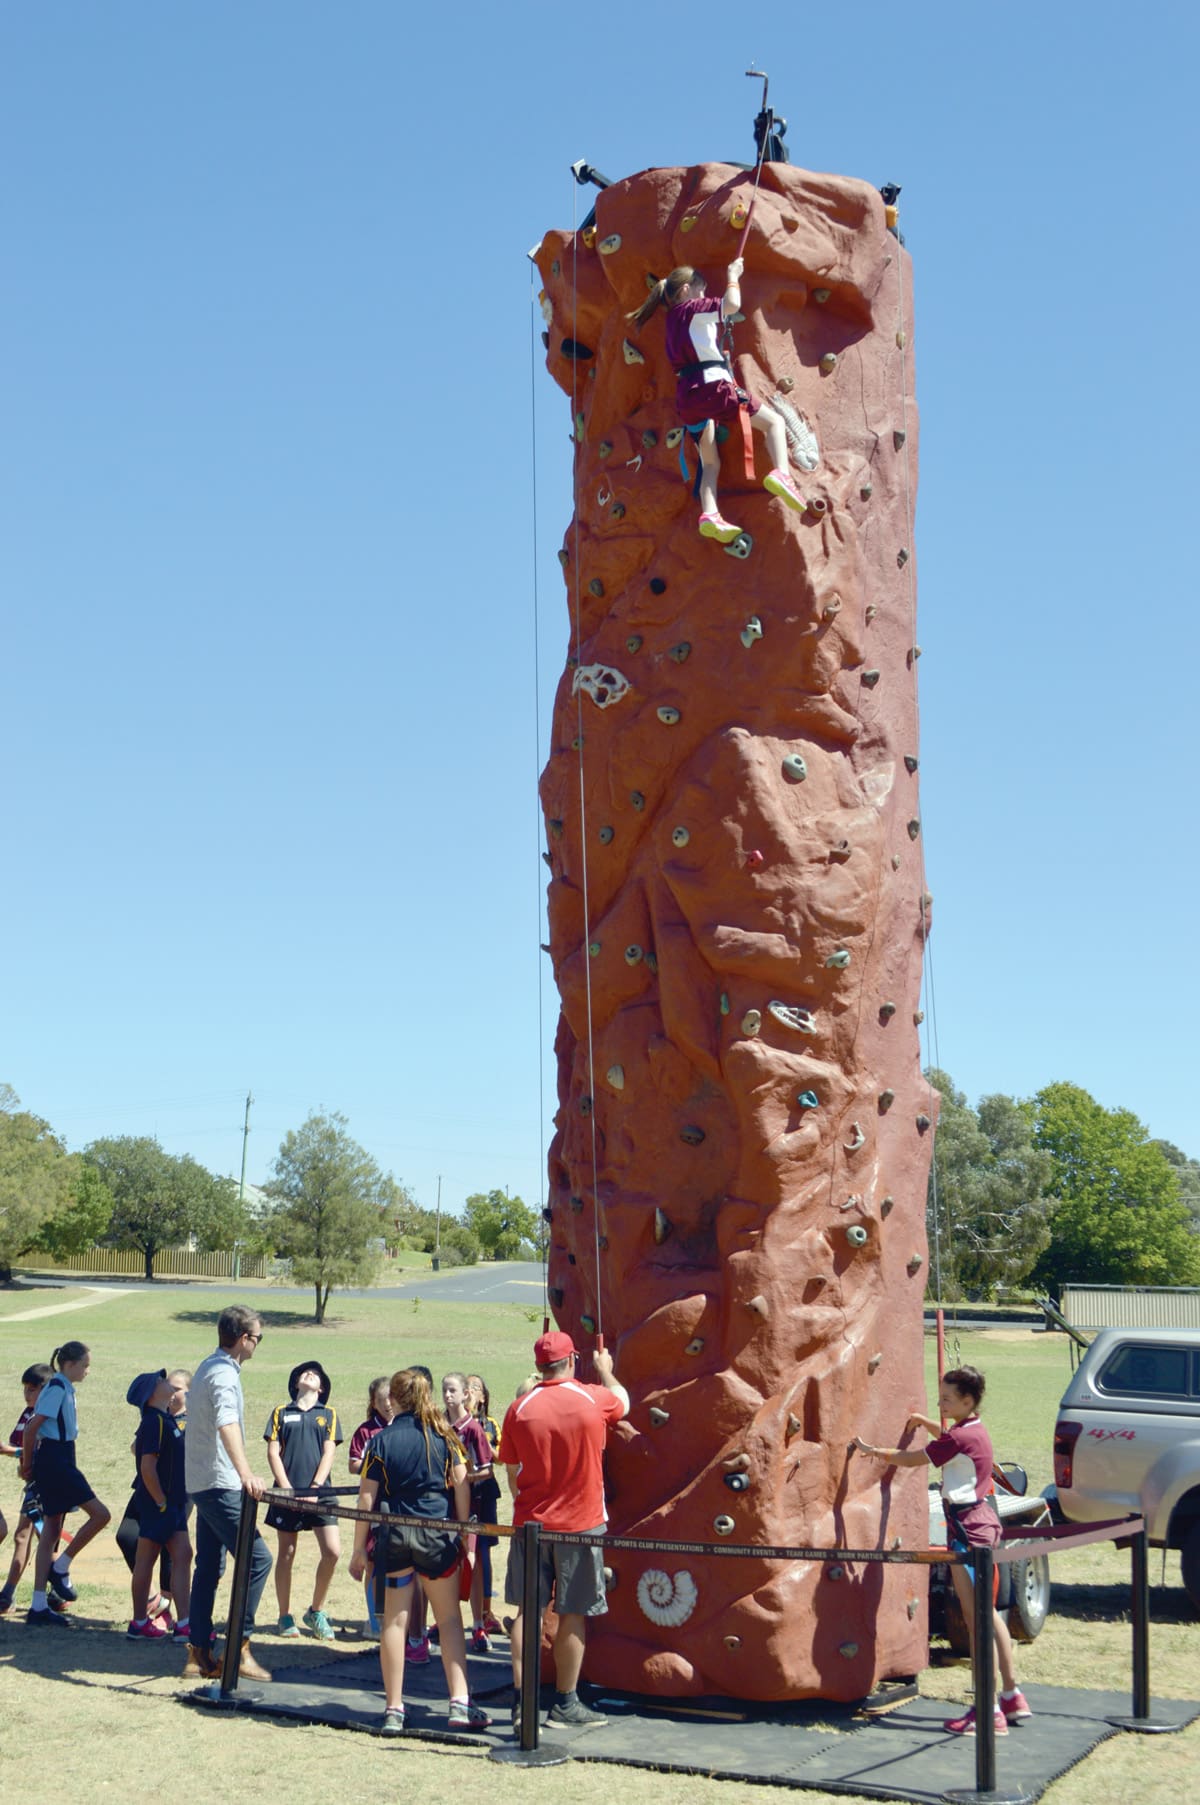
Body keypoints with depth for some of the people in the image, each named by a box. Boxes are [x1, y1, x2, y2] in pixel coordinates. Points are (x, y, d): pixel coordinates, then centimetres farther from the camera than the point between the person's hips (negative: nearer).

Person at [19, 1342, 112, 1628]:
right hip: (55, 1461, -10)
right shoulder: (57, 1389, -13)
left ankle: (38, 1608, 10)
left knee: (51, 1532, 9)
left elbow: (33, 1429, 19)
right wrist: (28, 1463, -5)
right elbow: (31, 1429, -17)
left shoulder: (63, 1388, 15)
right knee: (100, 1514, -9)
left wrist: (29, 1464, 14)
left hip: (56, 1461, 10)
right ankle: (60, 1568, 2)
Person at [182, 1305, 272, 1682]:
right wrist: (245, 1473, -50)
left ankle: (199, 1655, 13)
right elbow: (227, 1424, -36)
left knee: (209, 1567, 11)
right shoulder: (224, 1374, -17)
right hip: (219, 1484, -10)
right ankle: (239, 1648, -9)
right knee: (257, 1558, -11)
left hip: (203, 1483, 10)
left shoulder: (209, 1367, 15)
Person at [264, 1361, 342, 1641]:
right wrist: (287, 1489, -8)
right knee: (286, 1554, 5)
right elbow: (273, 1452, 4)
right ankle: (285, 1616, 18)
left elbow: (329, 1453, 3)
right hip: (287, 1492, 0)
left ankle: (316, 1612, 7)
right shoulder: (281, 1413, 10)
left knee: (333, 1551, -10)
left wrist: (315, 1487, -9)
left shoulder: (328, 1414, 11)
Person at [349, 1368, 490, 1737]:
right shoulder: (444, 1437, 1)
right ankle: (459, 1704, 3)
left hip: (393, 1535, 0)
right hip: (436, 1533, 0)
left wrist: (359, 1548, 3)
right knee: (449, 1619, 9)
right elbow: (462, 1486, 1)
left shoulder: (380, 1441, -2)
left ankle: (393, 1710, 9)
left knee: (395, 1620, 7)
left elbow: (366, 1499, -3)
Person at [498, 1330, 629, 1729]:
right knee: (573, 1614, 6)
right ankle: (565, 1702, 13)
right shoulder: (594, 1400, -6)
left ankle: (522, 1698, 9)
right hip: (580, 1523, -2)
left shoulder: (519, 1408, -3)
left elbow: (512, 1472, 5)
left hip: (530, 1523, 2)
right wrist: (605, 1369, 37)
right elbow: (623, 1402, 19)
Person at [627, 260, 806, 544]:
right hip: (712, 385, -7)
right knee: (774, 421, 1)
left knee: (710, 461, 11)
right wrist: (732, 277, 5)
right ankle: (780, 473, -25)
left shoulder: (673, 318, 23)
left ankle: (710, 515, -12)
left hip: (686, 396, 7)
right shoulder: (694, 308, 2)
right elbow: (732, 305, -10)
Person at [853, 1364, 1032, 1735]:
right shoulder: (974, 1430, 11)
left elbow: (910, 1459, -12)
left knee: (977, 1618, -7)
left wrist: (871, 1450, 0)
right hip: (982, 1522, 10)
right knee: (986, 1613, 17)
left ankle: (989, 1711, -6)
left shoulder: (960, 1438, -18)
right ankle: (1012, 1696, 23)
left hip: (968, 1527, -10)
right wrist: (924, 1421, 29)